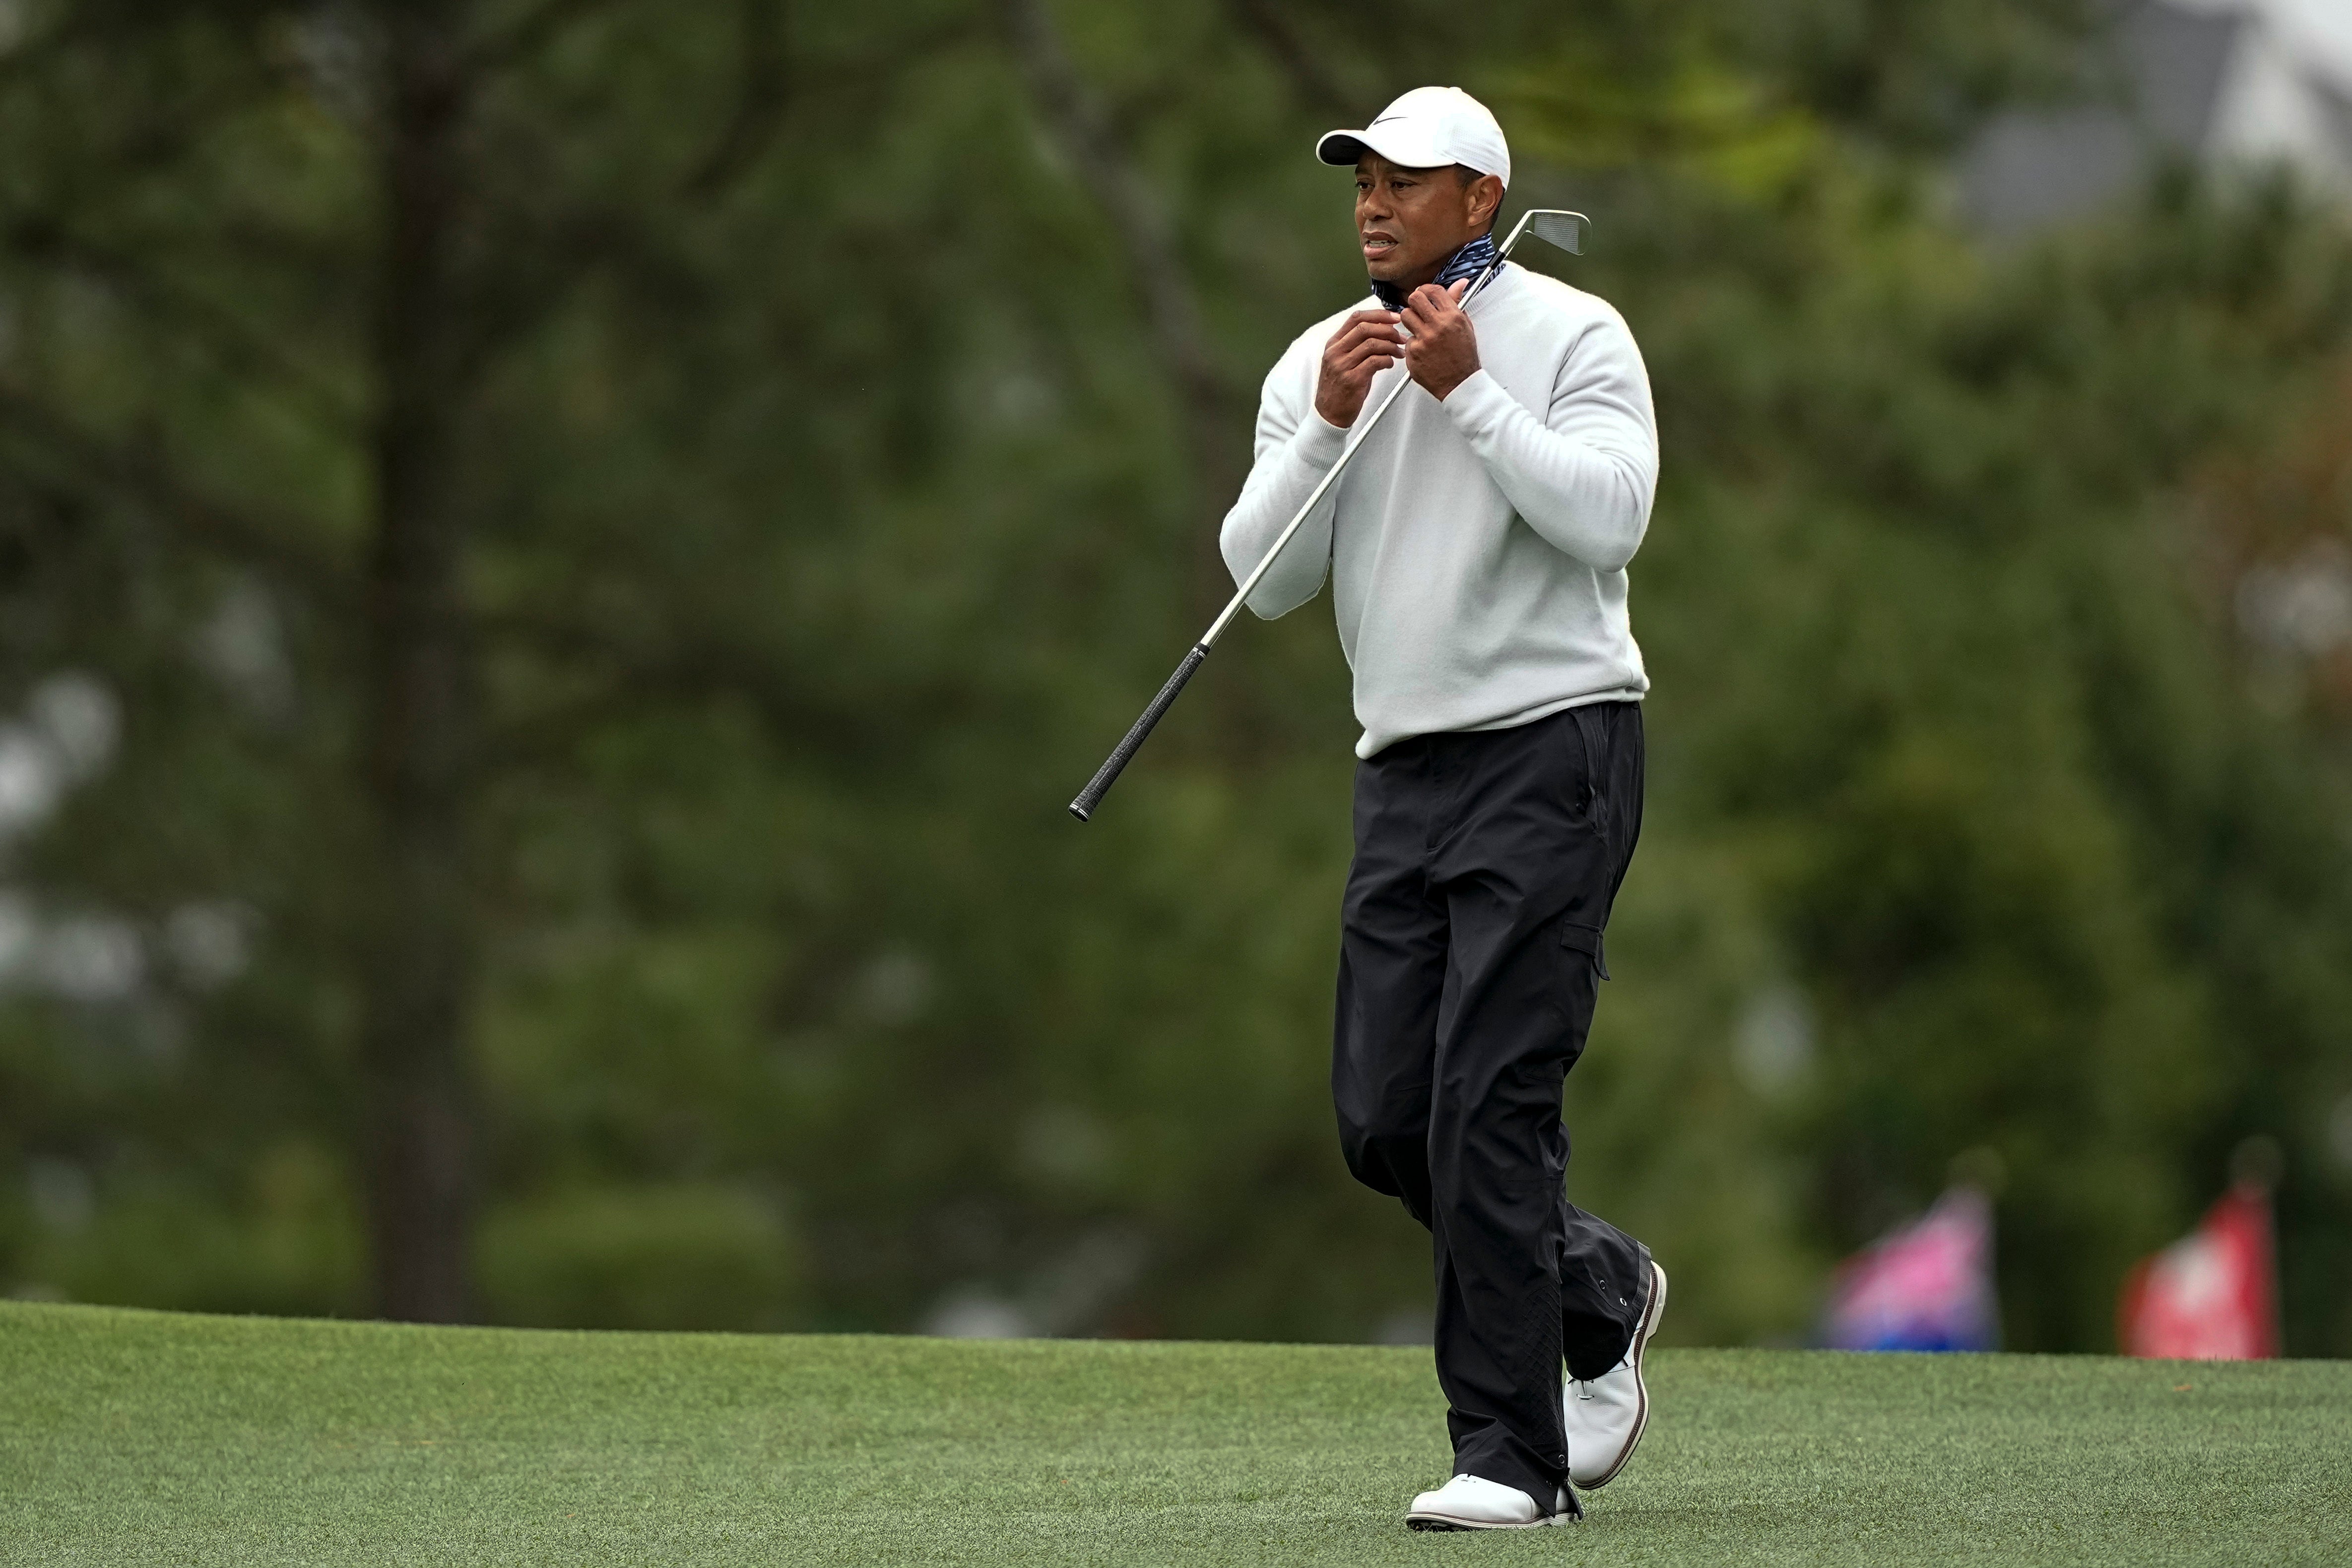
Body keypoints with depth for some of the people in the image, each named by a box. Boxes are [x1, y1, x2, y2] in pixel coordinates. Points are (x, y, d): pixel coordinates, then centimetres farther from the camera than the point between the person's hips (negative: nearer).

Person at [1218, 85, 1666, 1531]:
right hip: (1405, 766, 6)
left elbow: (1609, 516, -18)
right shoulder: (1317, 364, 11)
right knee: (1385, 1120, 3)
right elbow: (1264, 580, 3)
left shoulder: (1572, 336, -4)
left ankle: (1516, 1459, -9)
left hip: (1552, 748, -6)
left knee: (1489, 1109, -13)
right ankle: (1598, 1292, 29)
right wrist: (1327, 428, -11)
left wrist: (1466, 392, -18)